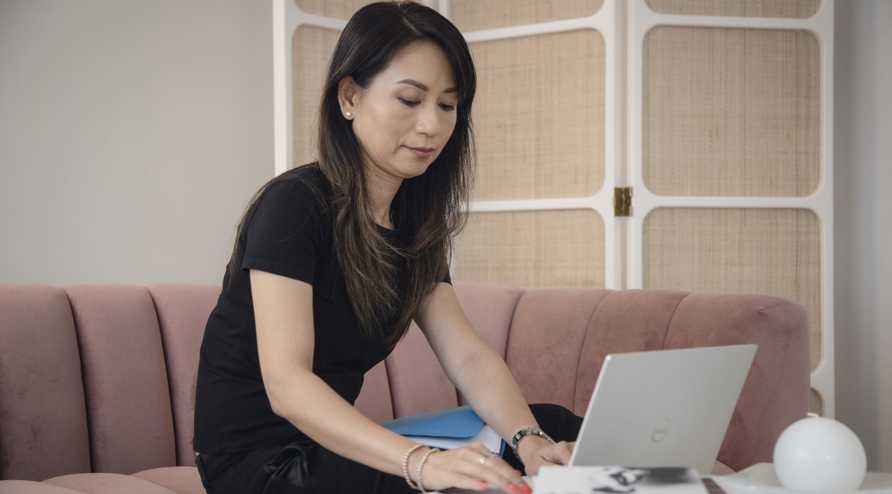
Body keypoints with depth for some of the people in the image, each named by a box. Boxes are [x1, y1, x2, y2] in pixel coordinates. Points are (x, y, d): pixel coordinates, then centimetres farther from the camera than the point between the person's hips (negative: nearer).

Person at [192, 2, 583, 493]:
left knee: (558, 428, -1)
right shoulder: (293, 204, -18)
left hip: (332, 443, 8)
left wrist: (529, 439, -24)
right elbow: (286, 383, -29)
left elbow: (469, 356, -4)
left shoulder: (413, 222, 6)